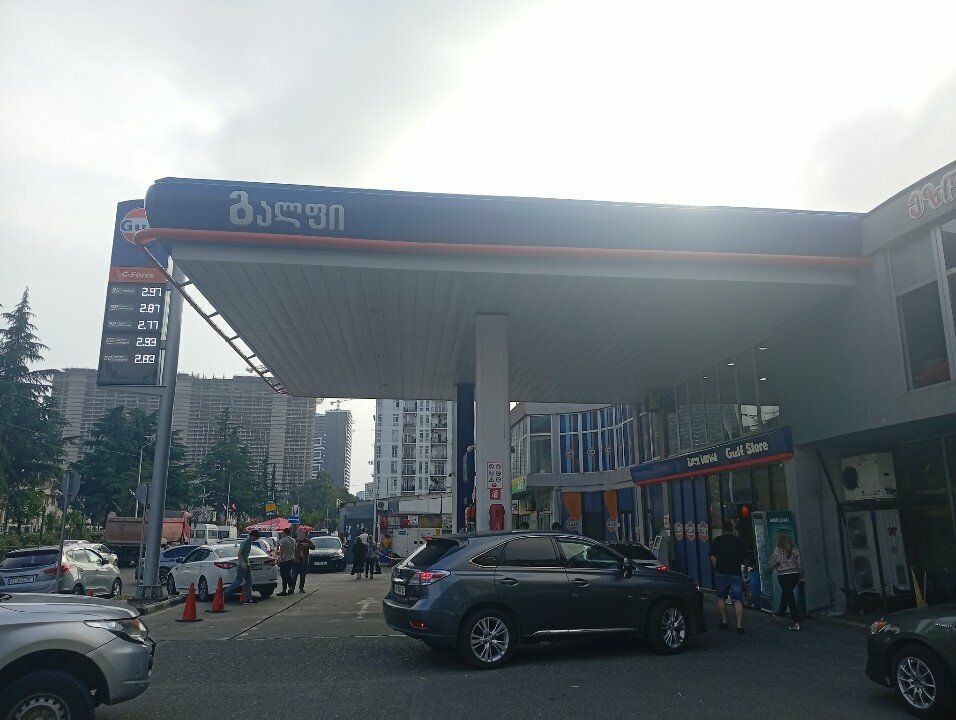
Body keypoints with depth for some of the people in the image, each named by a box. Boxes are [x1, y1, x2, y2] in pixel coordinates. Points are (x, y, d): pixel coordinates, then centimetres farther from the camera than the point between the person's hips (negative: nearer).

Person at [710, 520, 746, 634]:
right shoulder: (738, 541, -1)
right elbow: (742, 559, 5)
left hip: (722, 574, 0)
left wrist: (718, 569, 7)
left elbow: (713, 558, -7)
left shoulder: (717, 541, -3)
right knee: (738, 601, 1)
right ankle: (739, 626, -5)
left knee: (721, 598, 17)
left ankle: (724, 622, 19)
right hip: (736, 574, 0)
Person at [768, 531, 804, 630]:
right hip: (795, 575, 5)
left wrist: (768, 568, 16)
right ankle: (780, 613, 37)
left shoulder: (777, 551, -12)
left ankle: (796, 622, -3)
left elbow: (771, 565, -6)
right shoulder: (794, 549, 1)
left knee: (790, 597, -1)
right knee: (785, 593, 24)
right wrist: (801, 577, 13)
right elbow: (799, 563, 4)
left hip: (784, 576, -5)